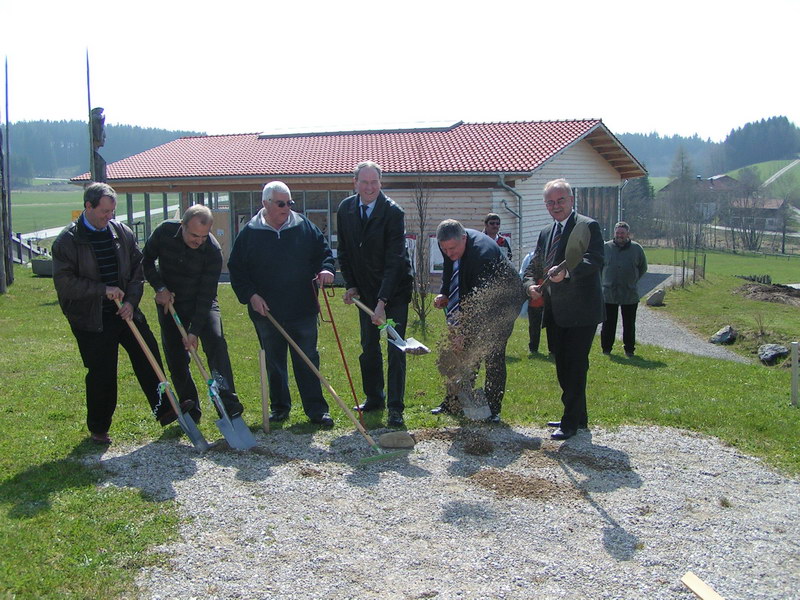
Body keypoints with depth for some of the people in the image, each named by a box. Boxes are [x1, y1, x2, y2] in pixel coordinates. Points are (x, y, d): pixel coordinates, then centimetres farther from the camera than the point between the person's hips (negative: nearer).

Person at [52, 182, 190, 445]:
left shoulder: (122, 232, 5)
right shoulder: (68, 240, -8)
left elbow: (138, 268, 9)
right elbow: (64, 282, -13)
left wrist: (131, 300, -4)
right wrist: (102, 289, -18)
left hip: (126, 311, 4)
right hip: (91, 319, -4)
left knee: (149, 357, 0)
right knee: (101, 374, 2)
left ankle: (164, 409, 10)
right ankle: (98, 428, 19)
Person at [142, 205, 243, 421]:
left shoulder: (213, 251, -24)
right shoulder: (164, 232, -16)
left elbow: (206, 295, -22)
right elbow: (146, 261, 1)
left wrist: (195, 330, -25)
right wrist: (160, 288, -12)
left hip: (202, 305, -2)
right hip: (169, 303, 3)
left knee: (216, 342, -23)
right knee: (176, 359, 4)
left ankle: (229, 404, -24)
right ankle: (190, 409, 17)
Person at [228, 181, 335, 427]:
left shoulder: (305, 227, 2)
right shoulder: (250, 233, -1)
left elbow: (323, 251, 10)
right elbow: (236, 269, 2)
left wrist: (325, 269, -11)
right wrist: (250, 295, -9)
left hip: (303, 310, 0)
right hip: (266, 312, 0)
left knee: (308, 360, 3)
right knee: (274, 363, 12)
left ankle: (316, 409, 9)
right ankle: (279, 407, 26)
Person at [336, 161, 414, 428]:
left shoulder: (393, 212, -19)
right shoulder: (345, 209, -1)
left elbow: (394, 260, -23)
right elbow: (344, 251, 11)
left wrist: (382, 301, -27)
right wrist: (350, 285, 2)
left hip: (394, 289, -5)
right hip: (365, 290, 5)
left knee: (395, 349, -4)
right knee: (368, 348, 11)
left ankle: (395, 408, 1)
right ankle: (374, 398, 27)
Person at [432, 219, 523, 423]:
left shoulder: (483, 253, -36)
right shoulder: (450, 244, -12)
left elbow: (481, 300, -35)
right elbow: (448, 269, 9)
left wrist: (464, 332, -36)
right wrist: (443, 293, -9)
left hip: (501, 301, -7)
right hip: (473, 302, 7)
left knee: (493, 354, -12)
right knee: (464, 352, 6)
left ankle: (492, 408, -3)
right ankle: (453, 402, 13)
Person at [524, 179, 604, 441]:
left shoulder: (588, 226, -7)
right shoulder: (546, 233, 17)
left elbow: (595, 260, -21)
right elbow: (533, 267, 18)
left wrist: (566, 271, -37)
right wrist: (531, 285, -4)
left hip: (581, 313, -8)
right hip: (556, 313, 8)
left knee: (575, 368, -5)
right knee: (563, 368, 16)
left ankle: (570, 422, 4)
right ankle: (579, 417, 30)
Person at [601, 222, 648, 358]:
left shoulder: (637, 249, 2)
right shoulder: (605, 247, 0)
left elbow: (643, 268, 15)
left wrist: (633, 280, 9)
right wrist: (607, 280, 9)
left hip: (630, 294, 0)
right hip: (609, 294, 0)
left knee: (629, 325, 8)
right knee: (608, 324, 6)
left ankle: (629, 349, 19)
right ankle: (606, 348, 17)